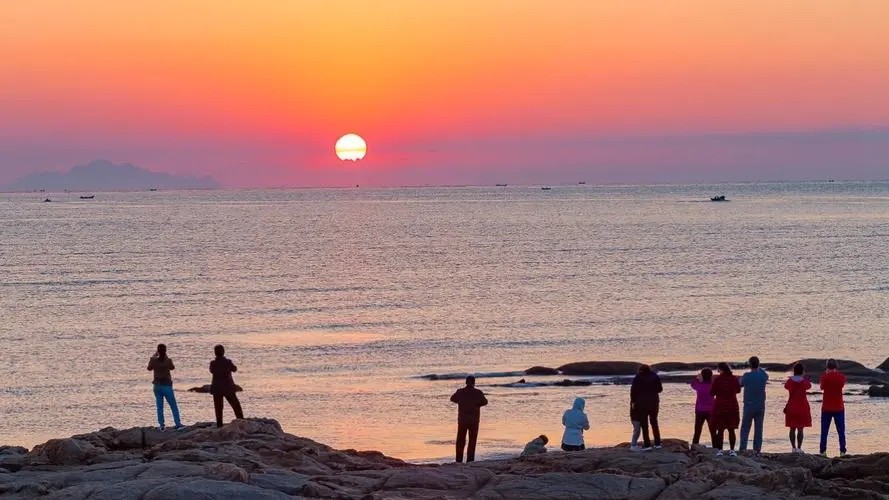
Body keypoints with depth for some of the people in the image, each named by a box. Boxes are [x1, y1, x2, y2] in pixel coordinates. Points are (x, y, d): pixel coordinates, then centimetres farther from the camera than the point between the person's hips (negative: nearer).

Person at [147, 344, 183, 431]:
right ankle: (178, 424, -2)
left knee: (159, 406, 9)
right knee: (173, 406, 4)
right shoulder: (168, 361, -13)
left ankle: (161, 425, 7)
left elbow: (149, 368, 11)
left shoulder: (154, 360, -7)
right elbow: (172, 368, 8)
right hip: (167, 385, -2)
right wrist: (166, 357, 11)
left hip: (157, 386, 2)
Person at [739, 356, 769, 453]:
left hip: (748, 406, -2)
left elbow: (741, 384, 7)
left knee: (745, 428, 6)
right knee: (758, 428, 7)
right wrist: (758, 368, 32)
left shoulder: (746, 376, -12)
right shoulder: (763, 376, -4)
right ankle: (757, 448, 4)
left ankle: (743, 447, -1)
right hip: (760, 406, 2)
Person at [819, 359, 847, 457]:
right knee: (841, 431, 5)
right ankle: (842, 451, 0)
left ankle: (823, 451, 1)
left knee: (824, 431, 5)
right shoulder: (841, 377, -3)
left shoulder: (825, 376, -9)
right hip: (839, 407, 1)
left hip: (826, 408, -1)